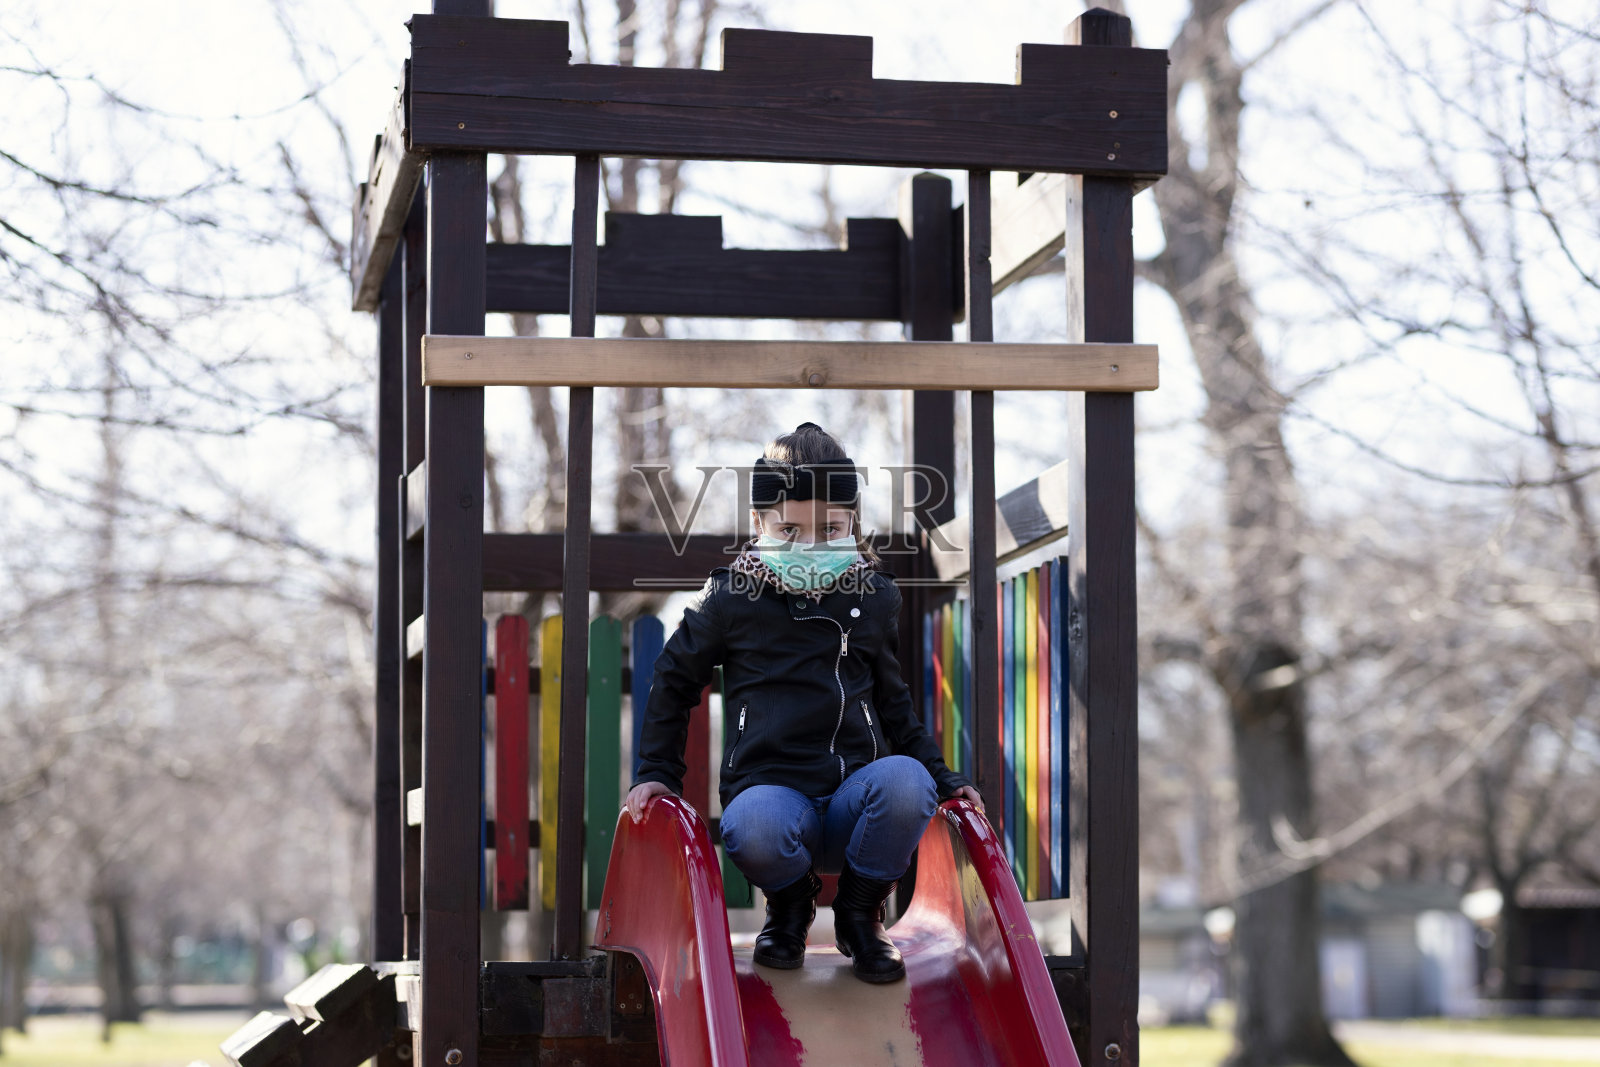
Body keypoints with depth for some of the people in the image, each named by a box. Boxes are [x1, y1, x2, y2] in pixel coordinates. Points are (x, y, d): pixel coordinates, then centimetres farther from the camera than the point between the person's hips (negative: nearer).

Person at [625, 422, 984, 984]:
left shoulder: (875, 597, 11)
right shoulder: (731, 599, 3)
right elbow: (674, 680, 16)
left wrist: (943, 777, 14)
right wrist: (656, 772, 10)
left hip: (852, 800, 2)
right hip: (771, 788, -2)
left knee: (906, 780, -34)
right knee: (752, 828, -40)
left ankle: (860, 911, -4)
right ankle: (791, 901, 1)